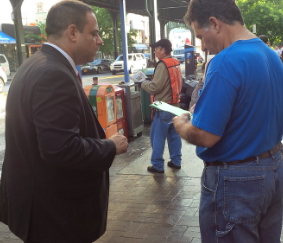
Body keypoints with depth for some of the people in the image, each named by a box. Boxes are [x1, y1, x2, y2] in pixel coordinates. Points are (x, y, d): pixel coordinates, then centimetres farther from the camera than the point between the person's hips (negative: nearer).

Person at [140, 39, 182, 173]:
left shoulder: (163, 65, -17)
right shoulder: (176, 64, 9)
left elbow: (155, 87, -20)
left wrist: (143, 83, -1)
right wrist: (150, 81, 16)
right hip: (175, 105, 9)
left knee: (157, 137, 0)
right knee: (174, 135, 14)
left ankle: (157, 165, 4)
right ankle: (176, 161, 20)